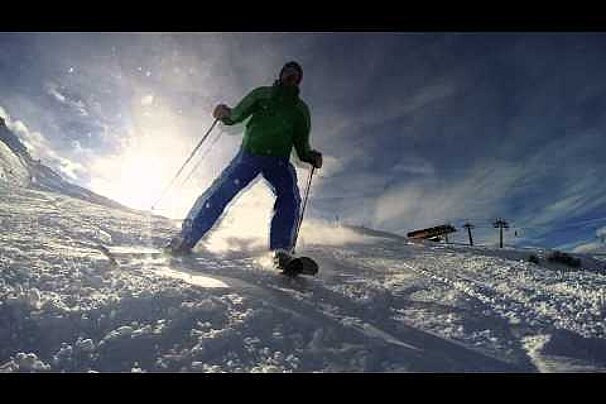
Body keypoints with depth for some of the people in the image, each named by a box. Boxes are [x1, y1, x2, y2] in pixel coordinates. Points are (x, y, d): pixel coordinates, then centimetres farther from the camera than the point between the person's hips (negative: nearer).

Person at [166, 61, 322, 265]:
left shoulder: (301, 108, 21)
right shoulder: (262, 94, 18)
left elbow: (302, 145, 19)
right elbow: (237, 114, 11)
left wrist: (311, 156, -2)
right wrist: (225, 113, -12)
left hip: (279, 160, 2)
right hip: (250, 151, -1)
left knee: (290, 198, -24)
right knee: (221, 191, -17)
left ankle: (281, 251, -27)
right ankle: (186, 237, -10)